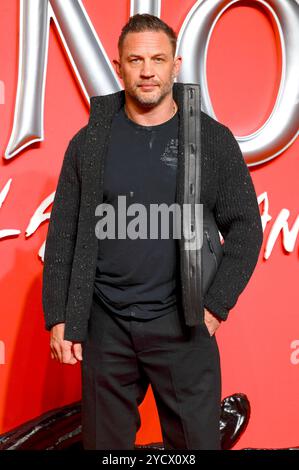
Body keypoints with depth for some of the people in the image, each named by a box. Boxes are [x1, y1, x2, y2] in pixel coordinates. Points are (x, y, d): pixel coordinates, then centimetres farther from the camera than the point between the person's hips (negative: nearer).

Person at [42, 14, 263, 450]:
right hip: (104, 326, 1)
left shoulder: (212, 139, -1)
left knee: (196, 440, 7)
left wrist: (216, 305, -6)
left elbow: (245, 228, 1)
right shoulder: (90, 141, 2)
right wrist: (58, 316, 0)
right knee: (105, 440, 13)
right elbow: (63, 235, 4)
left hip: (183, 325, -1)